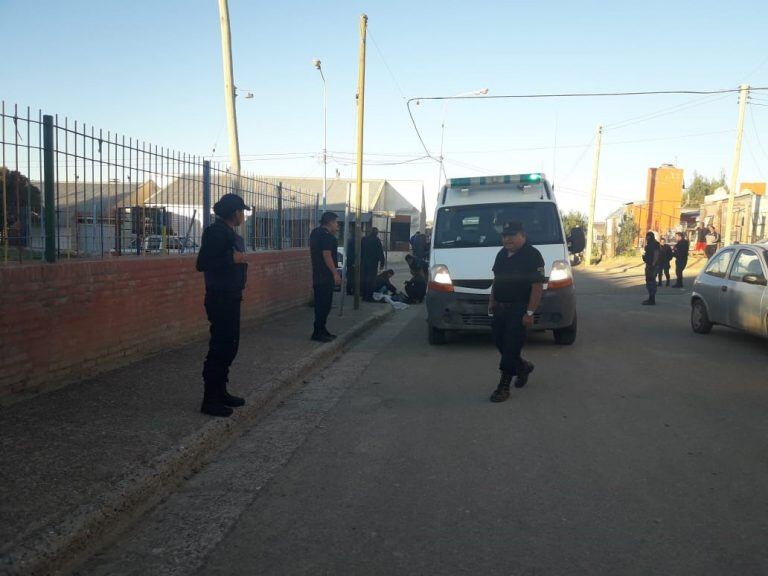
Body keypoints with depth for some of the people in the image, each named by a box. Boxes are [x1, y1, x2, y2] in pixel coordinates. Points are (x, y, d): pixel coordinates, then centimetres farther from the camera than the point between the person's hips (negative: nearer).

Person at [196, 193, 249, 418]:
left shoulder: (229, 233, 12)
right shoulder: (216, 232, -15)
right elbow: (202, 264, -20)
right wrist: (232, 259, -20)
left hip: (230, 298, 10)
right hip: (219, 298, -10)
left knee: (229, 345, 15)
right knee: (220, 347, -5)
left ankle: (220, 392, 26)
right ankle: (210, 400, 3)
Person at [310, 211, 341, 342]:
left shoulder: (316, 232, 15)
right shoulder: (326, 235, -15)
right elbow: (326, 255, -22)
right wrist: (335, 273, -21)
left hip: (318, 275, 10)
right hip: (326, 275, -10)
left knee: (321, 303, 15)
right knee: (324, 304, -6)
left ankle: (321, 330, 21)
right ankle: (318, 333, -3)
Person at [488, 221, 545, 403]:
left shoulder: (532, 256, -13)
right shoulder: (502, 254, 13)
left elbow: (537, 286, -17)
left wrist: (529, 313, -20)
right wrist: (491, 302, 17)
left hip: (518, 310, -8)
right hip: (500, 309, 8)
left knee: (511, 347, -6)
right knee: (500, 344, 12)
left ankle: (504, 386, 2)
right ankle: (523, 367, 37)